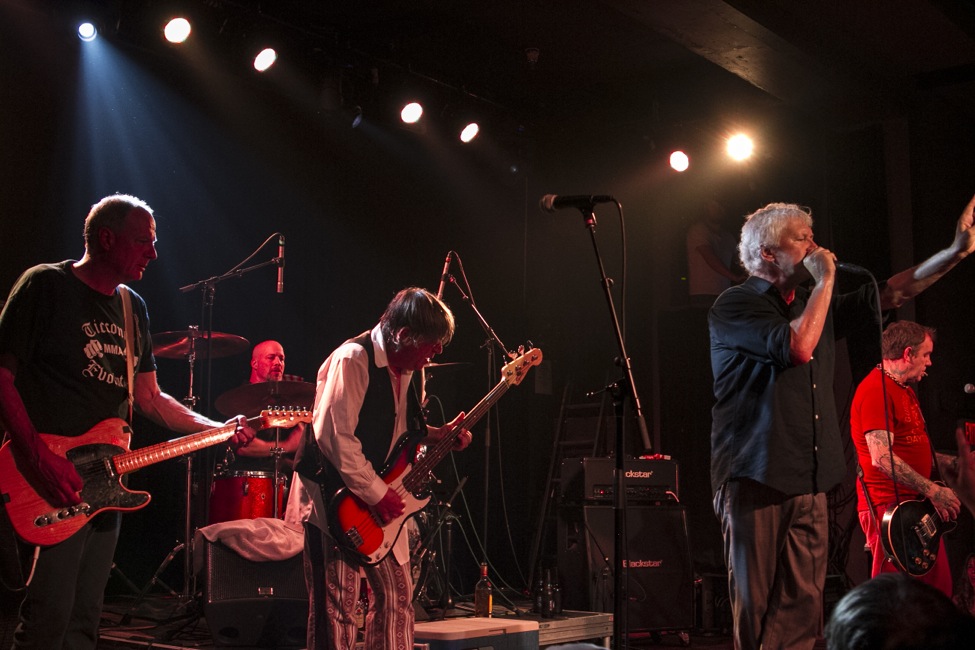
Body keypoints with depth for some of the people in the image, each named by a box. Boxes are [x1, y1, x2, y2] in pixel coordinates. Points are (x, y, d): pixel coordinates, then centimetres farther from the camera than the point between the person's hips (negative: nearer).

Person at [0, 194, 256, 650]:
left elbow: (150, 398, 18)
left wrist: (218, 429, 7)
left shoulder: (133, 308, 15)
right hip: (53, 483, -7)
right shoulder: (46, 286, -7)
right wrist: (39, 457, -22)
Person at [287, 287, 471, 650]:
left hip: (382, 500, 9)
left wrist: (439, 435, 5)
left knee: (397, 593, 11)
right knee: (337, 605, -4)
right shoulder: (353, 359, -19)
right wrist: (377, 494, -22)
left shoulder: (405, 366, 9)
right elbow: (335, 436, -26)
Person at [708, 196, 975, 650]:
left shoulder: (814, 304, 19)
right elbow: (798, 347, -21)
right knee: (755, 607, -4)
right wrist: (826, 280, -9)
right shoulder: (735, 305, -6)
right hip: (756, 479, -7)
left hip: (808, 483, 7)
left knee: (802, 607, 3)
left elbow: (888, 294, 20)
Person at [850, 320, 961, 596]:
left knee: (939, 592, 13)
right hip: (889, 508, -10)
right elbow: (882, 458, -22)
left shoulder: (905, 390, 20)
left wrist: (954, 462, 15)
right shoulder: (875, 390, -14)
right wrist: (933, 491, -19)